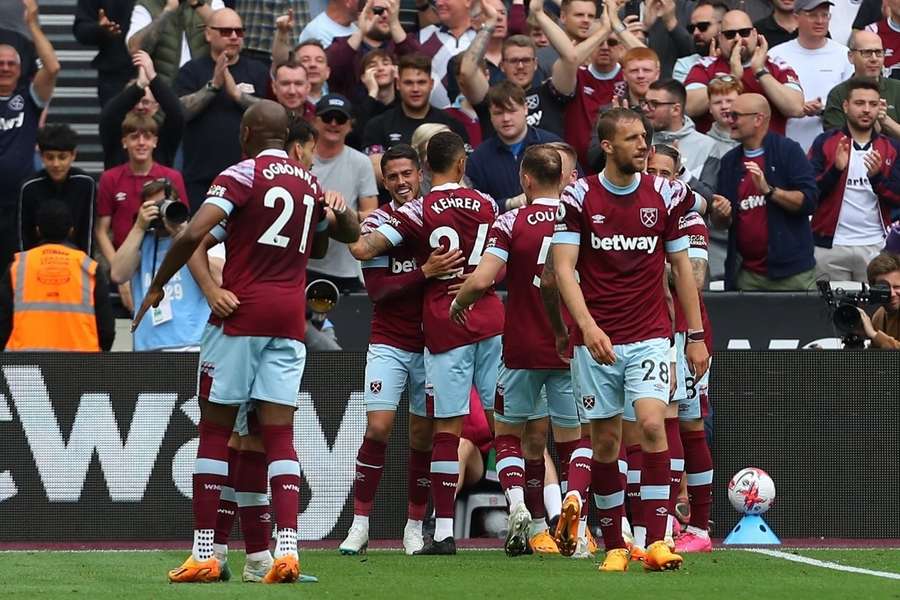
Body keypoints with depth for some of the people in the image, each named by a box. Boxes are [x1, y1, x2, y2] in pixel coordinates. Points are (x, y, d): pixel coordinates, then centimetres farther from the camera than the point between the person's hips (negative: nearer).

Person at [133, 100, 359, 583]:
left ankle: (204, 553, 1)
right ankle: (286, 548, -11)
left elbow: (193, 235, -17)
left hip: (240, 310, -5)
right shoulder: (312, 184, 13)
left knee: (215, 428, 2)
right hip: (290, 316, 5)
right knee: (279, 433, 2)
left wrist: (156, 287, -8)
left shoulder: (242, 175, -6)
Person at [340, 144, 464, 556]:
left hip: (432, 343, 2)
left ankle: (415, 526, 15)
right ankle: (360, 524, -6)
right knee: (378, 427, -12)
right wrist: (425, 273, -25)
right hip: (389, 343, -2)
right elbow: (377, 290, -13)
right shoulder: (376, 224, -4)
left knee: (423, 435, 4)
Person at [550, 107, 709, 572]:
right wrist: (588, 326, -20)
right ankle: (613, 545, 17)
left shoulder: (665, 195, 4)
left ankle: (656, 542, -19)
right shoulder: (579, 197, -2)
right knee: (605, 440, 4)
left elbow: (680, 266, 11)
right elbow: (563, 267, -7)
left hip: (649, 336, 0)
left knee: (652, 424, -17)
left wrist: (696, 336, 8)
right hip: (596, 340, 0)